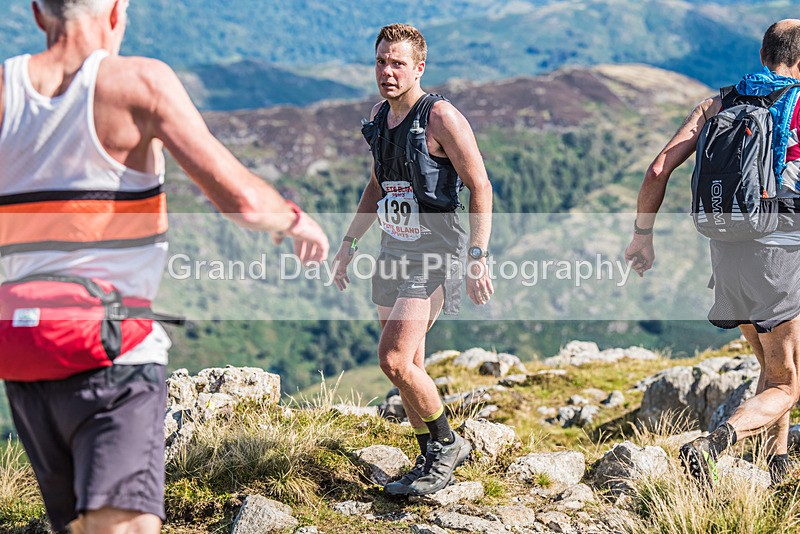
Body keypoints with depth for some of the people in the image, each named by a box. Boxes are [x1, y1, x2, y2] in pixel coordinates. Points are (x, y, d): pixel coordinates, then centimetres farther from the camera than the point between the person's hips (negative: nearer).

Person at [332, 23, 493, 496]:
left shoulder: (440, 117, -13)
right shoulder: (380, 116, 10)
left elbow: (481, 187, -13)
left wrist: (477, 257, -20)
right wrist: (350, 242, 21)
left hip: (435, 252, -8)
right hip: (394, 250, 8)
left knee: (394, 360, -16)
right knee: (409, 368, 11)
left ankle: (447, 444, 4)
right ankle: (432, 463, 23)